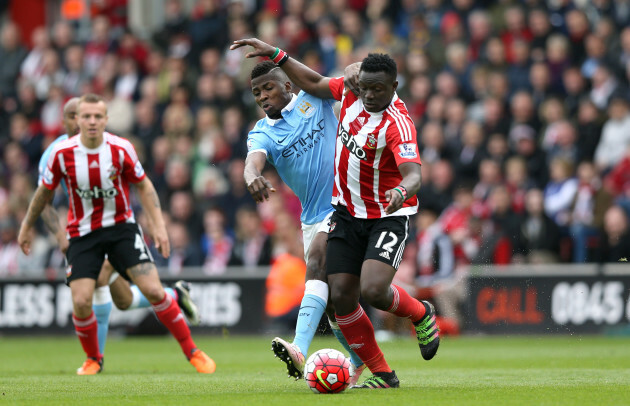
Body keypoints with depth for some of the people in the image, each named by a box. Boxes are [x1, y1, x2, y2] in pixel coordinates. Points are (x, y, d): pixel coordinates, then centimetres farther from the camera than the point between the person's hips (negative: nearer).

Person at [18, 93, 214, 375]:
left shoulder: (121, 149, -12)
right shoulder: (62, 153, -12)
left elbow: (143, 185, 3)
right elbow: (45, 192, 6)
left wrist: (158, 225, -5)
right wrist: (27, 227, 16)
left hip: (121, 225, 0)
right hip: (82, 233, 0)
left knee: (153, 290, -12)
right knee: (81, 302, -13)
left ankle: (192, 352, 3)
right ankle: (93, 359, 16)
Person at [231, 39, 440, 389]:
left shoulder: (398, 124, -25)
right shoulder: (351, 90, -5)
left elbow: (413, 175, -37)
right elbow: (315, 83, 14)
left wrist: (401, 192, -59)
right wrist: (276, 55, 11)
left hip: (387, 217, -6)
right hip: (347, 213, 6)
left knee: (372, 291, -24)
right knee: (341, 295, -4)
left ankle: (421, 314, 11)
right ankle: (381, 373, 8)